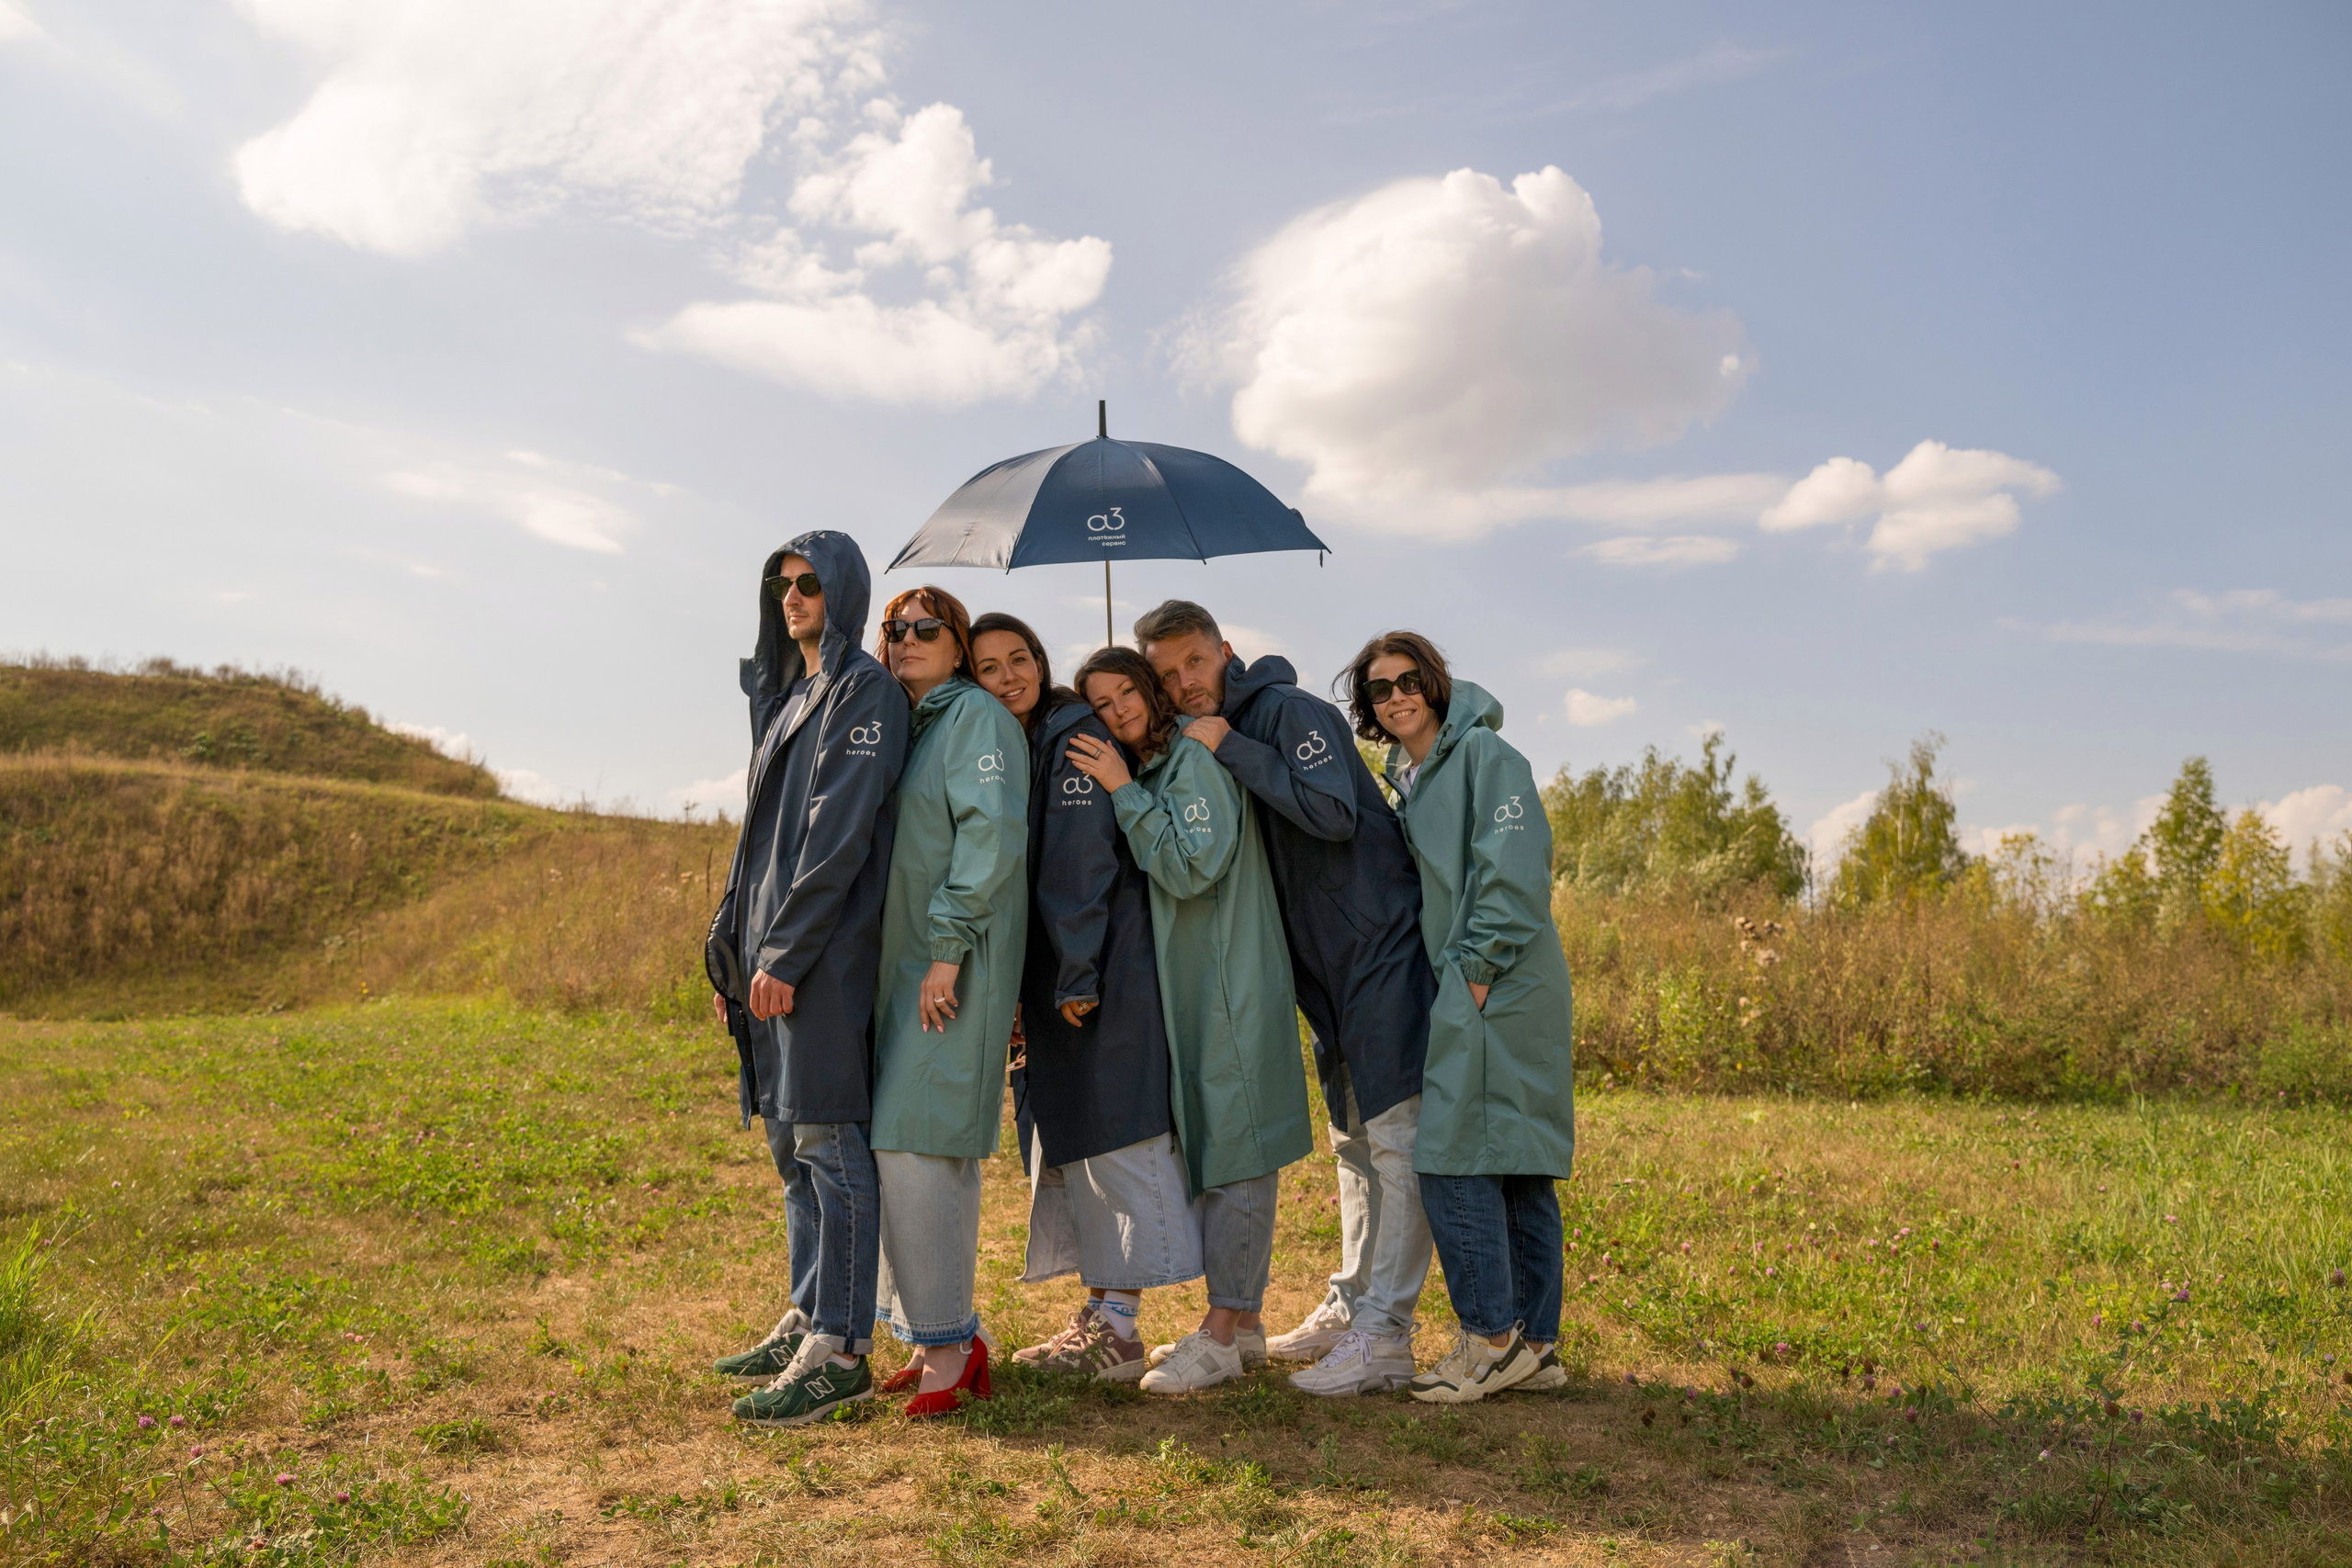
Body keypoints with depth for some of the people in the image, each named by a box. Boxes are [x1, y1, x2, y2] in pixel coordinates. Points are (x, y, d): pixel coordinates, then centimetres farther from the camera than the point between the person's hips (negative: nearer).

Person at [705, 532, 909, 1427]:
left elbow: (841, 832, -16)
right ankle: (807, 1319, 23)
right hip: (772, 950, 9)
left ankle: (841, 1350, -2)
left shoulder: (865, 692, -6)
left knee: (826, 1136, -7)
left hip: (826, 951, -9)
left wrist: (785, 952, -19)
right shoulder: (786, 696, 21)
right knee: (790, 1137, 13)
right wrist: (733, 947, 16)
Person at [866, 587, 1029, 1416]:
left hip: (953, 966, -9)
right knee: (942, 1154, 11)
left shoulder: (976, 714, -6)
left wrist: (948, 946, -21)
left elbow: (992, 833, -17)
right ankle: (948, 1334, 18)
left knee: (913, 1143, -12)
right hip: (899, 959, 9)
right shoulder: (903, 723, 20)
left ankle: (945, 1340, -3)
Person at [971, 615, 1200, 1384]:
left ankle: (1118, 1327, 0)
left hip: (1108, 970, -9)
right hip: (1053, 975, 9)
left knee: (1111, 1137, -6)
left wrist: (1077, 975, -19)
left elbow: (1082, 865, -17)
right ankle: (1098, 1315, 21)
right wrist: (1036, 986, 11)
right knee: (1067, 1144, 12)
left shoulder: (1076, 734, -11)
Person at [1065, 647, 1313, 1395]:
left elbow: (1193, 868, -20)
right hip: (1189, 987, 10)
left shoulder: (1194, 758, -11)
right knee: (1213, 1149, 12)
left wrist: (1124, 792, -17)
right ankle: (1242, 1324, 21)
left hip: (1234, 986, -10)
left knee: (1236, 1153, -6)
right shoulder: (1153, 770, 17)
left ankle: (1221, 1333, -2)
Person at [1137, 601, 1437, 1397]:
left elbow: (1333, 813, -24)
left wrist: (1231, 749, -19)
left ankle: (1382, 1335, -7)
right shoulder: (1203, 747, 14)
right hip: (1328, 967, 9)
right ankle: (1349, 1305, 26)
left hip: (1383, 940, -9)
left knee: (1395, 1137, -8)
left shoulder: (1289, 710, -11)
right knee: (1354, 1138, 16)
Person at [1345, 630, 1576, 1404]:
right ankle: (1535, 1345, 16)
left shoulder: (1484, 753, -7)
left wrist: (1477, 971, -18)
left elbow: (1513, 871, -17)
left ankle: (1492, 1338, -1)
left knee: (1454, 1158, -10)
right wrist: (1455, 980, 13)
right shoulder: (1407, 776, 19)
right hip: (1461, 991, 9)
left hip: (1498, 991, -9)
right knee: (1519, 1169, 10)